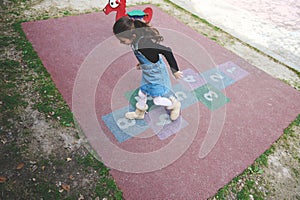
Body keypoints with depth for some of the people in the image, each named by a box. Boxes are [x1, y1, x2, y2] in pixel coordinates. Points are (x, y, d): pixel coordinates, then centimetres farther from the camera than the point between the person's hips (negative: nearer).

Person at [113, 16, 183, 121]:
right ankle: (139, 113, 45)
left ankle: (175, 105, 37)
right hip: (147, 72, 8)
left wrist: (175, 70, -23)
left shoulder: (143, 44, -38)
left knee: (158, 99, 8)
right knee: (142, 93, 21)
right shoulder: (137, 39, -12)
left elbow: (167, 51, -33)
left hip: (156, 74, -8)